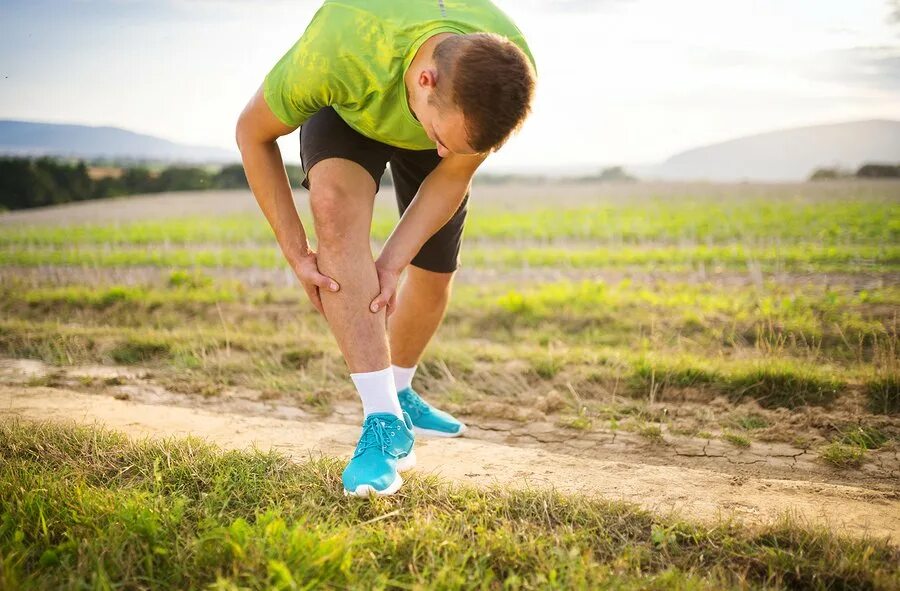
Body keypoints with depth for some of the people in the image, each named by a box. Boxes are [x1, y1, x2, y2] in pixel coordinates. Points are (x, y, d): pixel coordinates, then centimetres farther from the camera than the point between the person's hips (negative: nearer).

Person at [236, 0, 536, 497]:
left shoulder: (506, 79, -37)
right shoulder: (338, 51, -46)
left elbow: (452, 175, -20)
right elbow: (252, 132, -27)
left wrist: (392, 261, -27)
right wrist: (295, 250, -26)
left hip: (441, 110, 3)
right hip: (347, 110, -2)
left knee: (435, 271, 3)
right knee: (337, 207, -32)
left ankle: (398, 392, 34)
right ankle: (384, 420, -31)